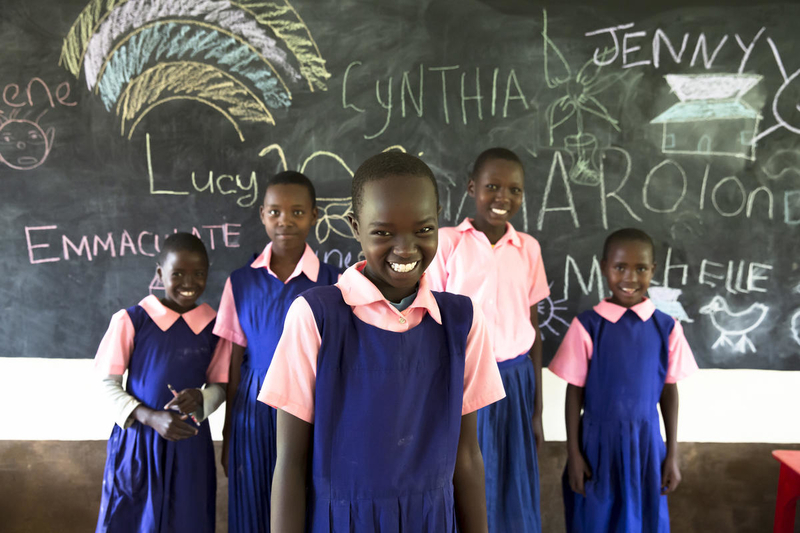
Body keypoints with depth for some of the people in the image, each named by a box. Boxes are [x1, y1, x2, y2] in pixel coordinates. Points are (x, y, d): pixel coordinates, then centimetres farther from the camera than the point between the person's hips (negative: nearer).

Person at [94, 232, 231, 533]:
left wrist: (200, 399, -17)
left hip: (189, 444, 2)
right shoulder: (131, 320, -10)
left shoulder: (215, 326, -4)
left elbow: (219, 385, 6)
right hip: (137, 439, -1)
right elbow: (109, 384, -4)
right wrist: (151, 417, -17)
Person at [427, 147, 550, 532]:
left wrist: (537, 408, 7)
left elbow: (533, 328, 7)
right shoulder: (446, 241, -6)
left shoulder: (529, 248, 3)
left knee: (516, 499, 12)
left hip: (514, 383, 3)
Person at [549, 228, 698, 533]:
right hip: (598, 441, -1)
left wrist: (672, 454, 4)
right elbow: (575, 392, -6)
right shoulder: (587, 325, -12)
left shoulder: (666, 327, -5)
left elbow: (669, 391, 2)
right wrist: (573, 453, -4)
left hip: (646, 441, 2)